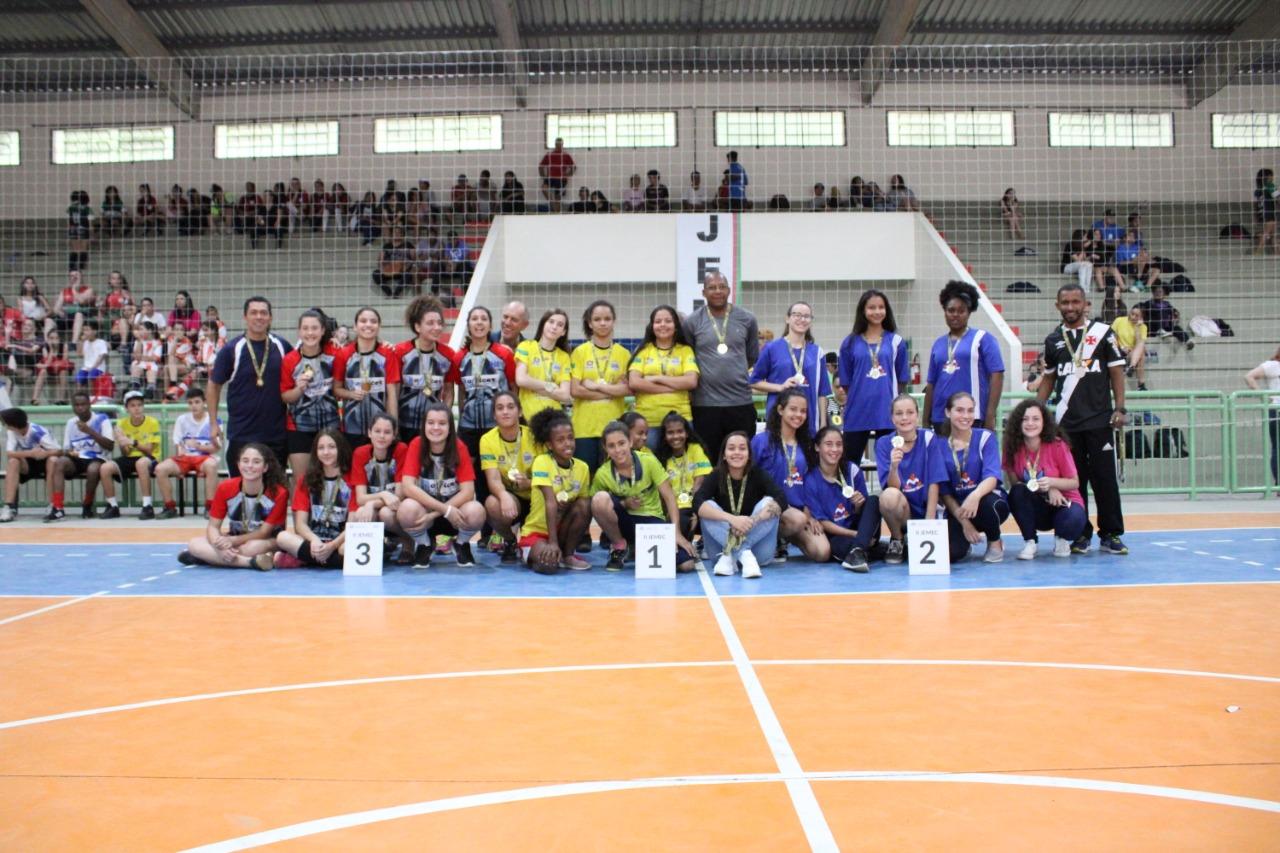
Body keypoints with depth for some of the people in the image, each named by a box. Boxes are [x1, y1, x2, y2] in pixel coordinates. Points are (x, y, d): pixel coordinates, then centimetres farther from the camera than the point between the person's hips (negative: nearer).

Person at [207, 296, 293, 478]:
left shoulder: (282, 346, 3)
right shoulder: (232, 349, -4)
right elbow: (214, 385, 3)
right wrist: (213, 423, 0)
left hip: (277, 433, 2)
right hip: (241, 434, -2)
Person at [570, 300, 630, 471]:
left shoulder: (624, 353, 7)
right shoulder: (580, 352, 2)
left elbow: (628, 388, -4)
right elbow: (575, 390, -6)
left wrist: (596, 385, -11)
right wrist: (613, 390, -7)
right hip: (584, 426, -1)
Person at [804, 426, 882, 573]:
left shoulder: (852, 470, 0)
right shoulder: (811, 480, -8)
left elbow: (865, 510, 5)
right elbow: (822, 522, -8)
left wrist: (859, 505, -20)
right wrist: (856, 534, -17)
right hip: (833, 535, -7)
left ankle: (857, 551, -36)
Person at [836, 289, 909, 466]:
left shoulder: (896, 341, 6)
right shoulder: (850, 343, 5)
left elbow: (902, 379, 9)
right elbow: (844, 381, 7)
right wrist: (851, 402, 4)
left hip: (887, 413, 0)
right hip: (857, 413, 0)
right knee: (851, 461, 4)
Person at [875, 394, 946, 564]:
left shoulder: (929, 438, -7)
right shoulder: (884, 443, -6)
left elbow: (933, 484, -8)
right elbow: (893, 487, -13)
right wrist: (894, 467, -34)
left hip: (925, 511, 1)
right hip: (900, 511, 0)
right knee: (889, 495, -34)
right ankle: (897, 541, -4)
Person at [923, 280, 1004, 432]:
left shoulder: (983, 339, 2)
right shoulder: (938, 344, 15)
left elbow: (997, 376, -4)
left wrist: (990, 415, -11)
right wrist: (926, 421, 11)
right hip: (940, 419, 4)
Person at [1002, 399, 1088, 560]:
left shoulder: (1057, 445, -17)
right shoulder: (1013, 448, -11)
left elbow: (1075, 483, -9)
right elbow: (1014, 482, -8)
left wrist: (1051, 482, -30)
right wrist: (1047, 490, -22)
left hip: (1063, 502, -1)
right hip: (1035, 507, 2)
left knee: (1074, 519, -35)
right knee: (1017, 492, -30)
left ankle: (1062, 539, 4)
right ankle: (1030, 542, -8)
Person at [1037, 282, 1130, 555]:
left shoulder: (1102, 333, 2)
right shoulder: (1053, 340, 11)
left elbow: (1116, 372, 1)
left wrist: (1119, 409, -7)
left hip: (1099, 420, -3)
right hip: (1066, 421, 3)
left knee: (1104, 477, 0)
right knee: (1073, 479, 5)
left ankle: (1111, 534, 9)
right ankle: (1080, 533, 13)